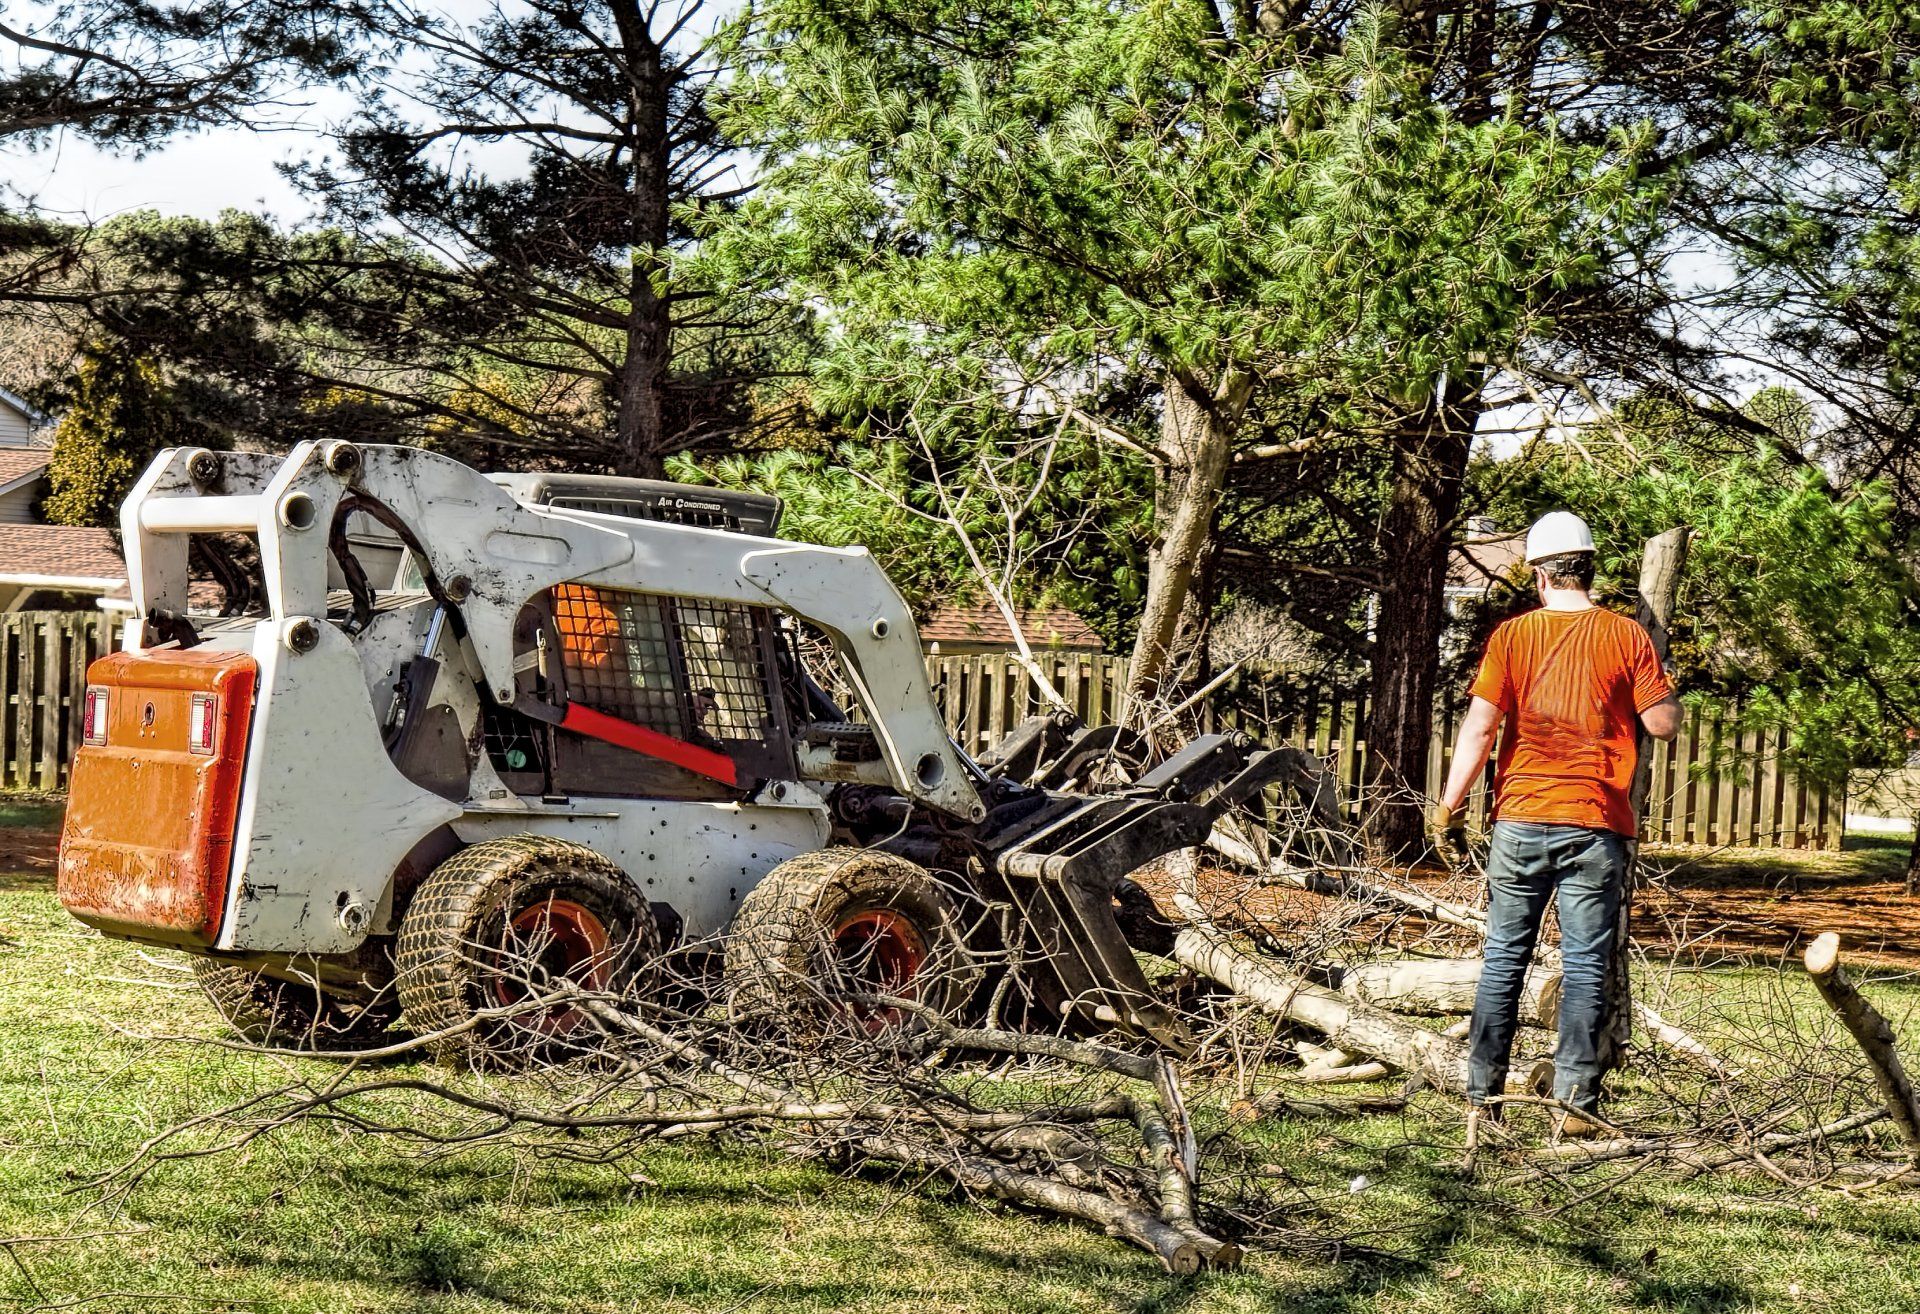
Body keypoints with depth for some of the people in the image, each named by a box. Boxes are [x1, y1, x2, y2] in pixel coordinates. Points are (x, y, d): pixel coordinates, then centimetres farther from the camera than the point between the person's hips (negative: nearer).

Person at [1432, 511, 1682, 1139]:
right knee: (1585, 968, 3)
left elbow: (1479, 727, -5)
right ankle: (1574, 1107, 1)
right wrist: (1659, 681, 18)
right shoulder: (1625, 635, -2)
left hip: (1522, 821, 1)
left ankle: (1480, 1100, 11)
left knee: (1504, 961, 9)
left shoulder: (1513, 635, 0)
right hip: (1596, 826, -1)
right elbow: (1663, 723, -2)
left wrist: (1450, 803, 3)